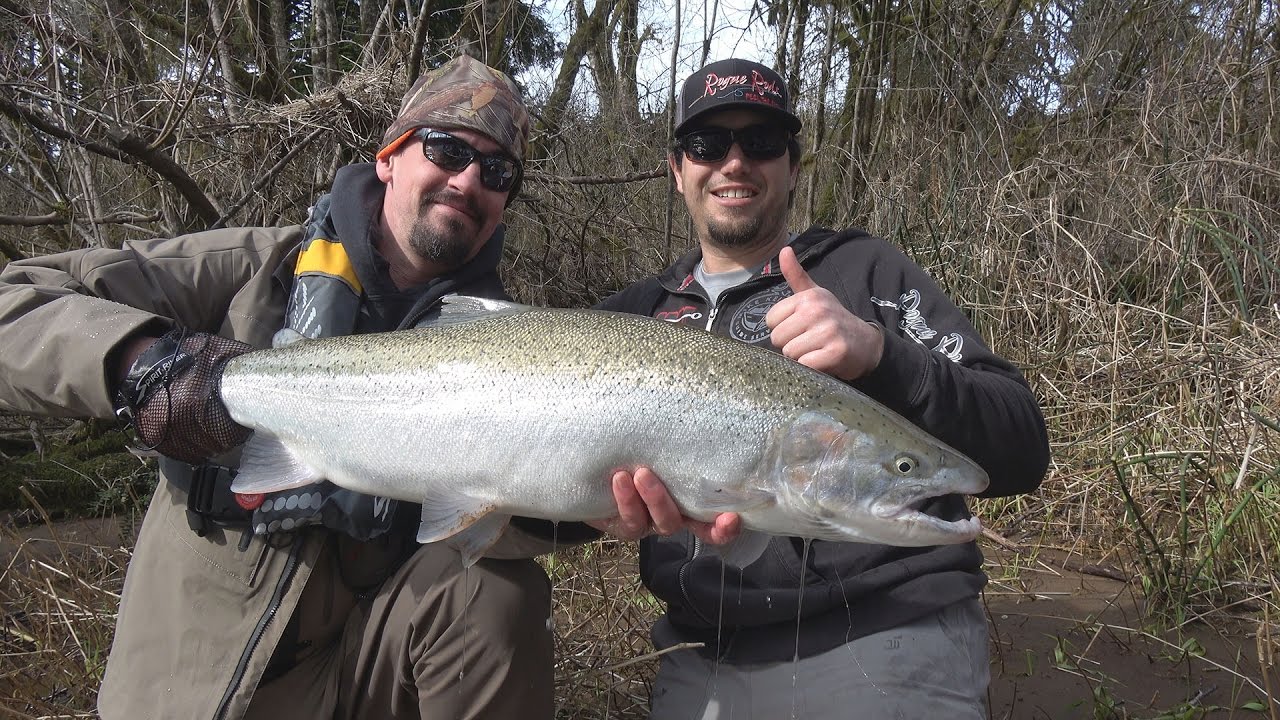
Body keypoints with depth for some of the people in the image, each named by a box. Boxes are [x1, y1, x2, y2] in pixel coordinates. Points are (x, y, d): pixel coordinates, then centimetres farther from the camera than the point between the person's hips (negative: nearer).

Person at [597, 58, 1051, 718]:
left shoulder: (863, 270, -2)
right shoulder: (635, 313, 8)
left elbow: (1023, 454, -9)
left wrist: (878, 354, -24)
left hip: (886, 643, -3)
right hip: (700, 656, 4)